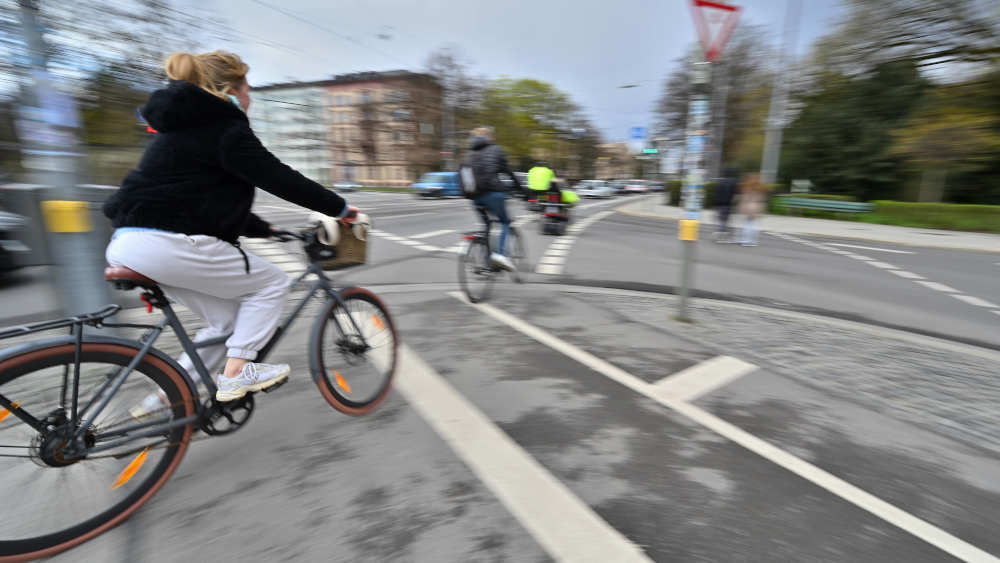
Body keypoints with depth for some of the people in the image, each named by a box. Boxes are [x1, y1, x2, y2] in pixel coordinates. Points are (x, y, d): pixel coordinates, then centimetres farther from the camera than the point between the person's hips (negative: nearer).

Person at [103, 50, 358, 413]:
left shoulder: (183, 128, 24)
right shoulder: (225, 128, -6)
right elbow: (279, 178, -10)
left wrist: (263, 229, 31)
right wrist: (340, 208, -3)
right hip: (169, 244, -10)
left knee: (229, 320, 15)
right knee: (272, 283, 3)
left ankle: (167, 396, 19)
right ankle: (237, 372, 1)